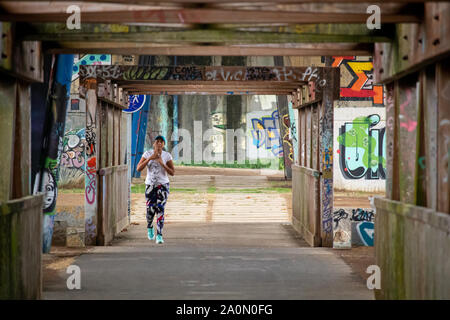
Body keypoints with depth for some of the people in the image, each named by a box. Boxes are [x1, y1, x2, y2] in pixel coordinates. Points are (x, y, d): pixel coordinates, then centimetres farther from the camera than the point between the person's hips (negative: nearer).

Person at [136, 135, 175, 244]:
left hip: (163, 185, -1)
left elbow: (172, 173, -6)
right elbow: (138, 168, -12)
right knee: (150, 210, 2)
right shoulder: (147, 154, -3)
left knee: (160, 209, -14)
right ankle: (150, 227, 35)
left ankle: (159, 235, -12)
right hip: (150, 185, 1)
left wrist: (162, 163, -19)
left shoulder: (167, 155, -4)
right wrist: (150, 158, -21)